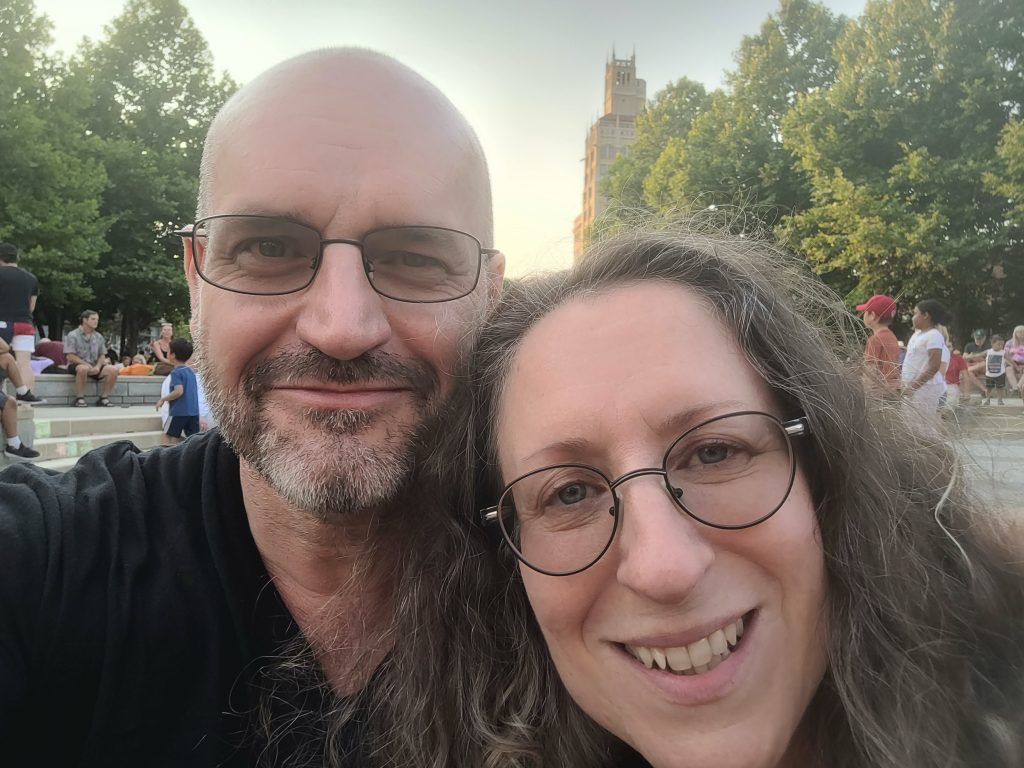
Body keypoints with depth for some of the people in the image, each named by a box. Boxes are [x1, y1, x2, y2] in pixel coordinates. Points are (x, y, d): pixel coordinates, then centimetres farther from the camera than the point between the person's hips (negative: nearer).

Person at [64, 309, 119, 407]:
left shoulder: (98, 337, 12)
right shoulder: (73, 335, -3)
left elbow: (102, 355, 12)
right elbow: (70, 356, -10)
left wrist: (97, 366, -9)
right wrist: (87, 365, -20)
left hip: (94, 366, 5)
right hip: (76, 365, -5)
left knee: (113, 370, -21)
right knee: (83, 368, -40)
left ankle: (103, 398, -11)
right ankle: (79, 399, -27)